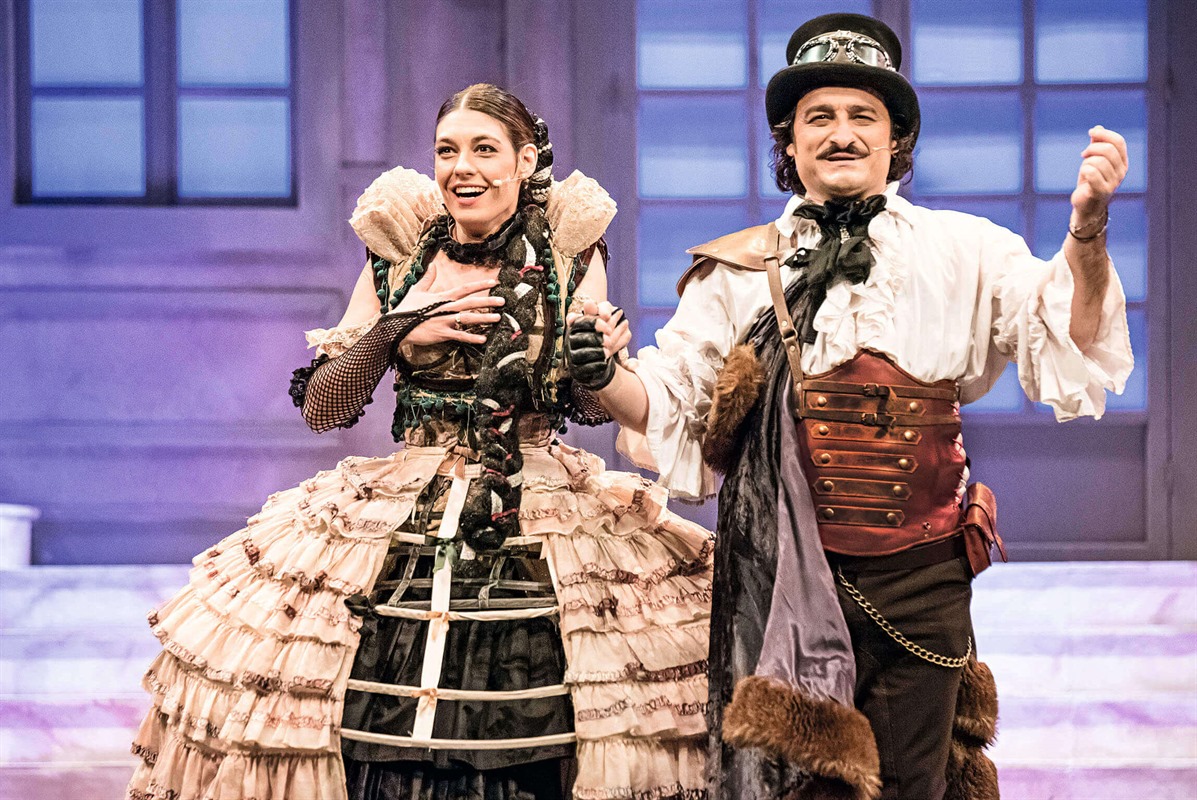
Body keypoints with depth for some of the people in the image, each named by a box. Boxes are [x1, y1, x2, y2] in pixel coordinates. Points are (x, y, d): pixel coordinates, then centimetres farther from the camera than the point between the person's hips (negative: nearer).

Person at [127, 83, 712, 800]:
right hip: (401, 530, 1)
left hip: (534, 538, -1)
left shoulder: (571, 253, 3)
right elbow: (321, 407, 6)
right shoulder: (398, 255, 7)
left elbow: (597, 405, -1)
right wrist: (397, 331, -10)